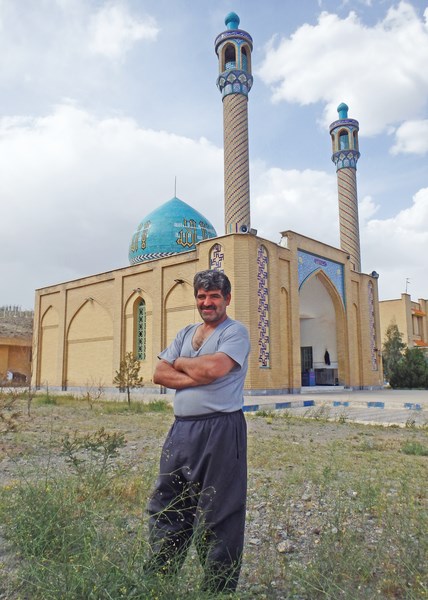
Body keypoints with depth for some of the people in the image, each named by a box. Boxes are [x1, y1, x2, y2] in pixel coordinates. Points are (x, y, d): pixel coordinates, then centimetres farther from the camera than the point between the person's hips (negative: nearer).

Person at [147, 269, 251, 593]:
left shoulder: (235, 332, -4)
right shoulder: (186, 333, 16)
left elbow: (215, 367, -22)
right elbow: (160, 374, 7)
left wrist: (181, 363, -2)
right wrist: (195, 377, -10)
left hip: (220, 430, -7)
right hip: (181, 429, 7)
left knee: (217, 517, 4)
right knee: (165, 506, 16)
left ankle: (219, 587, 21)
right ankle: (158, 577, 34)